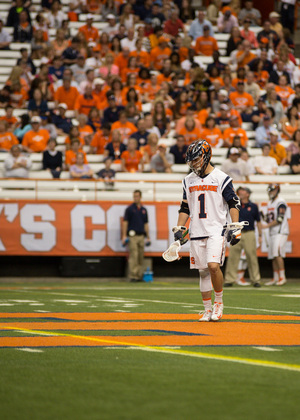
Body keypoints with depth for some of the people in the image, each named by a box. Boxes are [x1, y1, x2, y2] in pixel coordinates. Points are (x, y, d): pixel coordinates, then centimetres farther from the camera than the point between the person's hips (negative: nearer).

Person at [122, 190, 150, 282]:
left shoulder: (144, 210, 16)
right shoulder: (129, 209, 1)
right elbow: (125, 222, -3)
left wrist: (148, 237, 15)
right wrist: (124, 236, -11)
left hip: (141, 236, 5)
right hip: (132, 236, -5)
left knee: (141, 257, 4)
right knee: (134, 256, -12)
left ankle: (139, 275, 9)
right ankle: (132, 276, -13)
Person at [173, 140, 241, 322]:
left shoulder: (222, 178, -2)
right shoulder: (188, 181, 13)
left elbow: (234, 204, -1)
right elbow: (185, 208, 19)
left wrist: (235, 228, -9)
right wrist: (179, 228, 9)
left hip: (216, 230, -5)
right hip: (196, 232, 5)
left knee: (213, 265, -21)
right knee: (203, 272, 5)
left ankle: (219, 302, -2)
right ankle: (208, 310, 12)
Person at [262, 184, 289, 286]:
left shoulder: (281, 202, -10)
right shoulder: (270, 203, 18)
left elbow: (279, 220, -17)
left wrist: (267, 226, -17)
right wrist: (264, 217, 0)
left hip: (280, 232, -9)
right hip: (272, 233, 9)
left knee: (277, 253, -18)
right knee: (273, 256, 7)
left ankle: (282, 277, -16)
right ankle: (275, 278, 12)